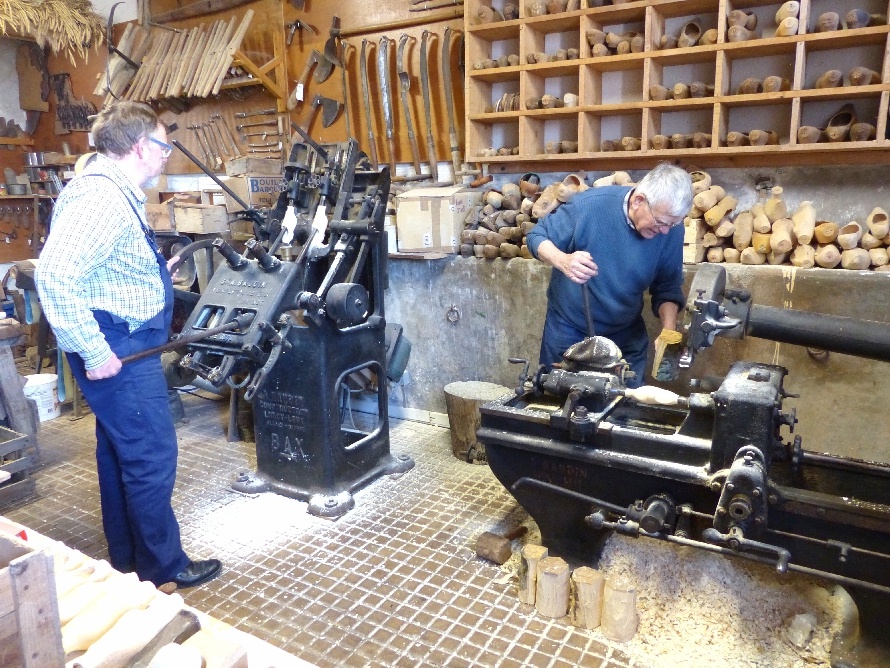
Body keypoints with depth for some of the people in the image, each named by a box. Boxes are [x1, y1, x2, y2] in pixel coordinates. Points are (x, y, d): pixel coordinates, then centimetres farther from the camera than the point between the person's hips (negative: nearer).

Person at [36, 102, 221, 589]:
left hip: (125, 345, 11)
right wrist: (94, 352, -27)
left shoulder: (114, 192, 13)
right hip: (117, 350, -11)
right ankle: (162, 566, 15)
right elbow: (54, 276, -30)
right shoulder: (101, 196, -21)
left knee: (120, 452, 18)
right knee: (152, 456, -1)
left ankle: (127, 558, 34)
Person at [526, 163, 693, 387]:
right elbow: (537, 237, -15)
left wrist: (669, 331, -20)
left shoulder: (671, 229, -13)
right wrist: (563, 260, -36)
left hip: (628, 336, 3)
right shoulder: (590, 205, -25)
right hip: (568, 330, -2)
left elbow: (668, 288, -3)